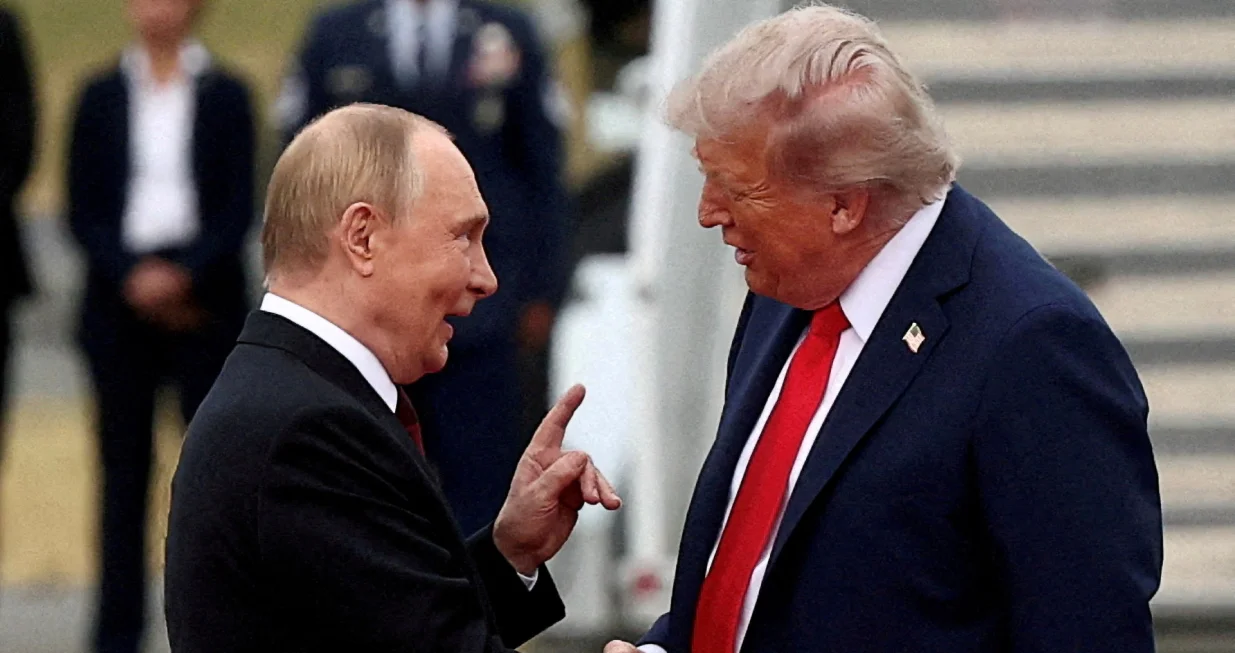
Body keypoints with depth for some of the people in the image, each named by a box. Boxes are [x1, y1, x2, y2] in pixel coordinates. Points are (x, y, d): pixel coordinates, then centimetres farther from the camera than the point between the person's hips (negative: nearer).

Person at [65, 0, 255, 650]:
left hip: (204, 298, -1)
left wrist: (182, 274, -14)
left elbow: (238, 208, -1)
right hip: (119, 302, 1)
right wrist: (134, 276, -10)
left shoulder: (225, 96, 5)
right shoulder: (102, 97, 9)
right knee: (124, 467, 1)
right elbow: (82, 209, 5)